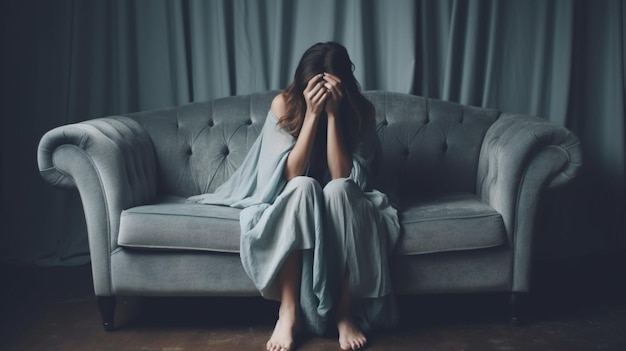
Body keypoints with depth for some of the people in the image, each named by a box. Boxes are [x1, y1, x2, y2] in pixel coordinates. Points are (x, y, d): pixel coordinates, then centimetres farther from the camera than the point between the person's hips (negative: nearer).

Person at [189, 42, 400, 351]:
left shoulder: (362, 110, -12)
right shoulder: (284, 104, -14)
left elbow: (343, 177, -22)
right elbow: (292, 174, -21)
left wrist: (333, 113, -29)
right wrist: (312, 113, -29)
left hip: (342, 205, 0)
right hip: (294, 201, 0)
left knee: (338, 190, -35)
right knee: (303, 187, -35)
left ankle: (346, 312, -26)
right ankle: (288, 311, -32)